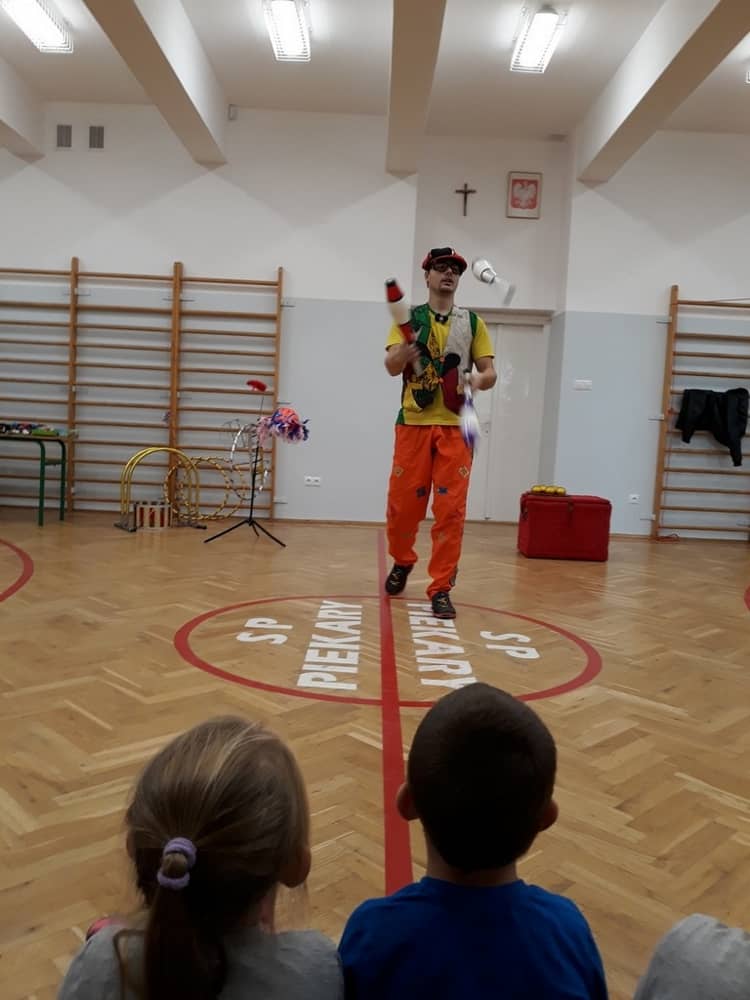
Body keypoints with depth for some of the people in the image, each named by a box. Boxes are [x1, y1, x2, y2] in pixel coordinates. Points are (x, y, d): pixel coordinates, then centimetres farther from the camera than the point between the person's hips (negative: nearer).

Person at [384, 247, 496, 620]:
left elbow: (490, 372, 7)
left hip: (455, 426, 1)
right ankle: (402, 562, 33)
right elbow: (391, 366, -6)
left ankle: (440, 588, 6)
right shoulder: (409, 318, 7)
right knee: (403, 502, 4)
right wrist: (407, 344, -28)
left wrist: (477, 381, -17)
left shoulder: (472, 322, 10)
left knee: (450, 509, -3)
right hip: (413, 423, -1)